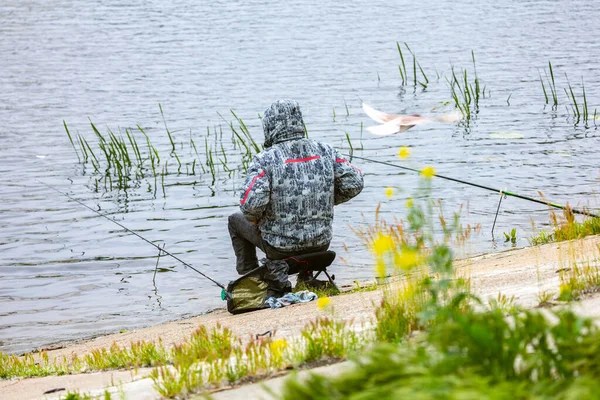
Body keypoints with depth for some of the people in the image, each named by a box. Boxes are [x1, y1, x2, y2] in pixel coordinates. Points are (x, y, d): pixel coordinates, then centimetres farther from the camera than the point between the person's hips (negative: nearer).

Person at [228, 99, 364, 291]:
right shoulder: (325, 151, -6)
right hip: (321, 243, 4)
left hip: (279, 245, -4)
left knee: (236, 220, 26)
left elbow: (251, 202, -28)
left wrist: (253, 218, -6)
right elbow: (354, 184, -5)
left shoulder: (265, 160, -18)